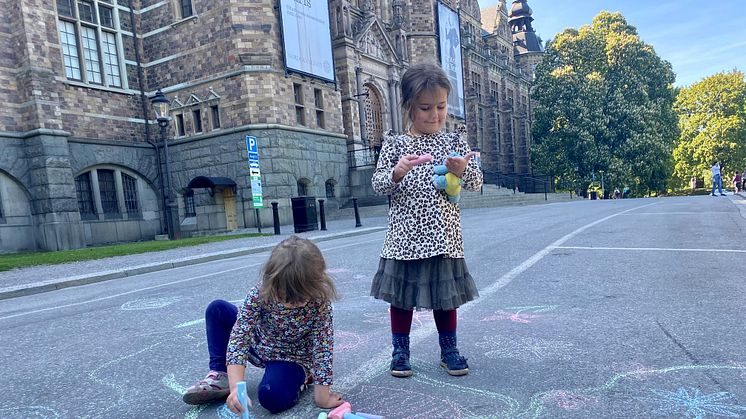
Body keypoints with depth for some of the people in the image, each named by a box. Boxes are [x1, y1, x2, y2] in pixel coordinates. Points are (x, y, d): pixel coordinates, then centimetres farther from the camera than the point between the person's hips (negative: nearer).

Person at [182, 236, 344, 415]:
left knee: (272, 397, -33)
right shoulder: (259, 294, -29)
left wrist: (323, 397, -27)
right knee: (217, 309, -9)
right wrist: (236, 387, -44)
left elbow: (323, 347, -28)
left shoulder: (320, 303, -31)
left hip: (292, 358, -3)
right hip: (259, 345, 4)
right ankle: (220, 375, -3)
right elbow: (239, 337, -34)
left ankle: (302, 377, 1)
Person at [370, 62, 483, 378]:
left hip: (443, 234, 1)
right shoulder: (395, 145, 0)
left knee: (445, 294, 13)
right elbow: (378, 185, -2)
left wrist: (462, 170, -20)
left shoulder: (454, 141, 3)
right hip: (405, 234, -1)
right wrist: (396, 173, -23)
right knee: (401, 295, 9)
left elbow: (476, 182, 1)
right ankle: (400, 352, 26)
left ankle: (449, 350, 31)